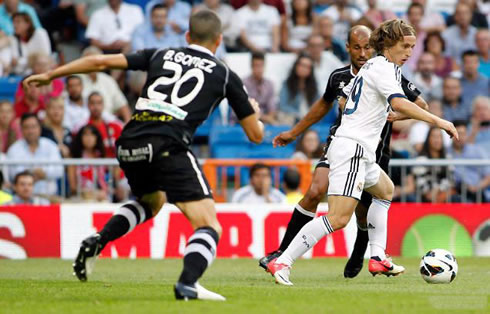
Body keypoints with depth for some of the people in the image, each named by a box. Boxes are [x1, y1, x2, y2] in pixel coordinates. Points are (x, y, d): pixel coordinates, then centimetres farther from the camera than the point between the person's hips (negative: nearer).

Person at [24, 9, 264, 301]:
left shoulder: (162, 55, 23)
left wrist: (49, 75, 27)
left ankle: (98, 241, 14)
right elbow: (256, 135, 19)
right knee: (209, 226, -3)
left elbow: (101, 61, 17)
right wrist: (254, 113, 43)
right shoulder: (225, 75, 16)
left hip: (129, 145, 5)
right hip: (169, 145, -5)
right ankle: (188, 283, -29)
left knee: (152, 202, 34)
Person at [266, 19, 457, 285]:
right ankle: (282, 263, -23)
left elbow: (344, 101, 28)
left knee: (385, 191, 31)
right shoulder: (385, 68, -11)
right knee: (338, 218, -20)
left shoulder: (370, 66, 17)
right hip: (353, 149, -11)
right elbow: (399, 103, -28)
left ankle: (378, 258, 23)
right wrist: (437, 121, -28)